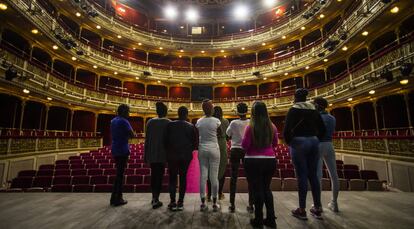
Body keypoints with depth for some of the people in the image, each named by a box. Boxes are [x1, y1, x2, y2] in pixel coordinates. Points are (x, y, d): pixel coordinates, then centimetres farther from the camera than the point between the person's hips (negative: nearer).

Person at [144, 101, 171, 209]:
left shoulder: (150, 122, 3)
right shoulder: (167, 122, -8)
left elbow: (147, 139, 4)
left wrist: (146, 154, 10)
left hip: (151, 153, 4)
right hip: (162, 153, -4)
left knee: (153, 175, 18)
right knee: (159, 176, 5)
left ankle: (154, 197, 31)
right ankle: (156, 200, 7)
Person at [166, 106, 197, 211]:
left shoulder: (170, 125, -5)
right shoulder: (191, 127, -5)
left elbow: (166, 140, -2)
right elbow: (195, 142, -3)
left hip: (172, 155, 0)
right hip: (186, 155, 1)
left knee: (172, 178, 11)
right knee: (183, 178, 11)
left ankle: (173, 202, 12)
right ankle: (180, 202, 16)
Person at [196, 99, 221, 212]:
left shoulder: (199, 121, 0)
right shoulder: (216, 121, -8)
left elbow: (197, 136, 2)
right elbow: (220, 134, 4)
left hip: (202, 149, 3)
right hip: (213, 149, -3)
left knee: (203, 176, 8)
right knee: (214, 176, 5)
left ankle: (203, 203, 17)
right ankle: (215, 204, 16)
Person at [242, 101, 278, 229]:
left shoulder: (250, 127, -14)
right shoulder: (272, 127, -1)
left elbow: (244, 146, -11)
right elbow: (275, 144, 12)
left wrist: (244, 139, 7)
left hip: (253, 161, -4)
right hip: (270, 160, 5)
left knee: (257, 190, 8)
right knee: (266, 188, 19)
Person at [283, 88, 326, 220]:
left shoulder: (293, 110, -5)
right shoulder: (313, 110, 12)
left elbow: (287, 129, -15)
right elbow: (322, 128, 12)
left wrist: (288, 141, 0)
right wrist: (315, 139, 20)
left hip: (299, 142, -6)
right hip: (313, 142, 6)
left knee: (302, 176, -1)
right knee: (313, 175, 12)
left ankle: (302, 210, 8)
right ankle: (317, 208, 20)